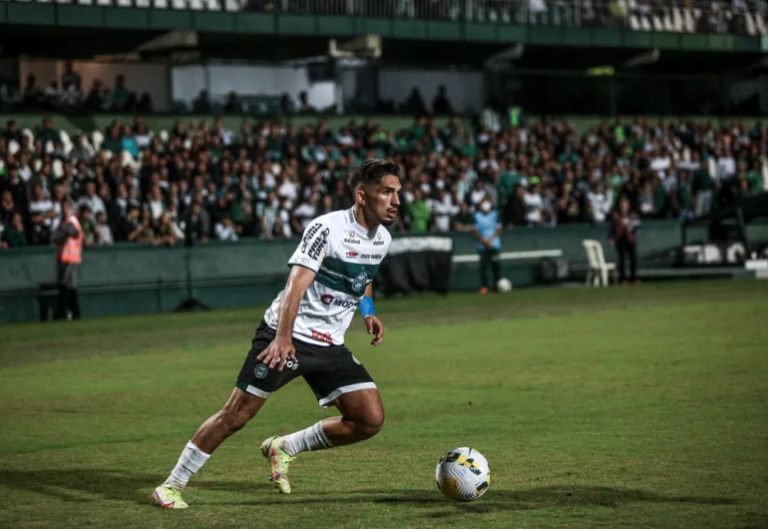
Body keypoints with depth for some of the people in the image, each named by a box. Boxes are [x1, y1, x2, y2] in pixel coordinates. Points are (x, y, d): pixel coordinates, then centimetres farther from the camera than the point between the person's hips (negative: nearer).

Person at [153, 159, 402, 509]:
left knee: (370, 420, -5)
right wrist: (283, 337, -41)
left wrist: (367, 312, 11)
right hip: (285, 337, -7)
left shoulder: (382, 239, 6)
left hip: (330, 345, 7)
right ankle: (172, 485, 5)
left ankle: (283, 448, 13)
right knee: (237, 413, -9)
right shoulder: (327, 228, -18)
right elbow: (296, 285, -28)